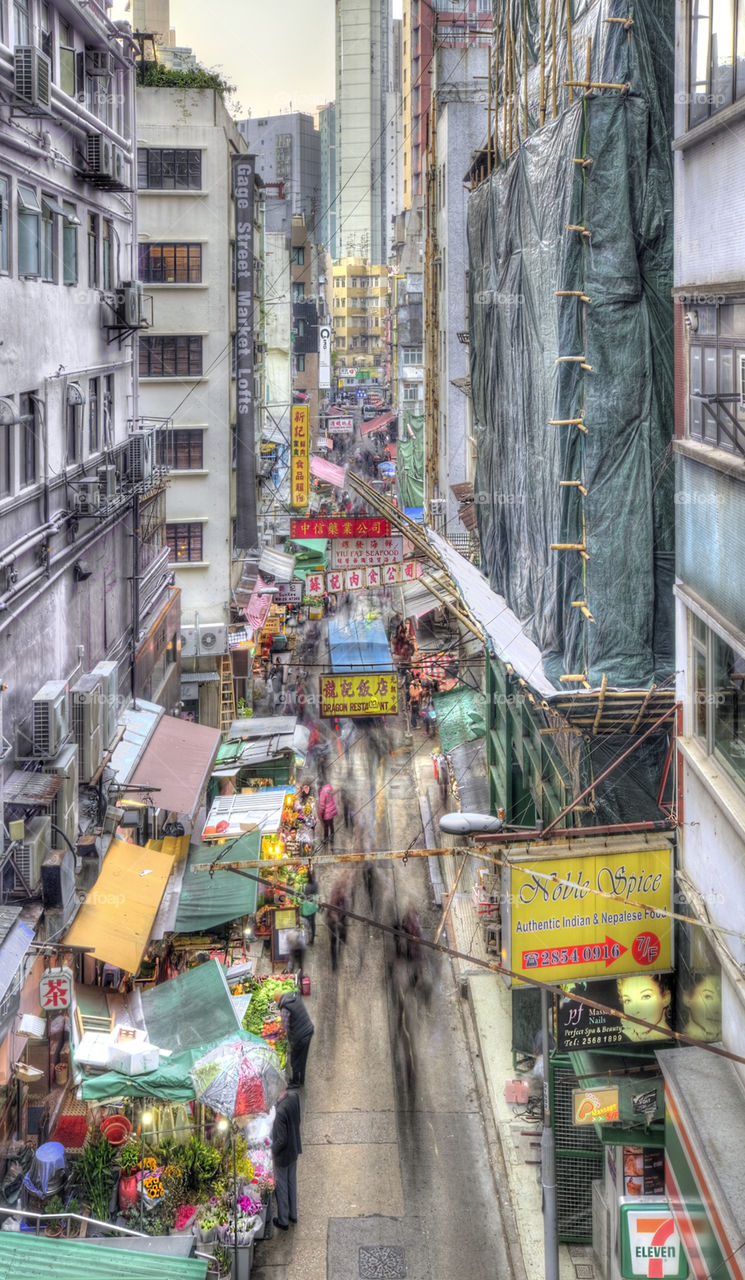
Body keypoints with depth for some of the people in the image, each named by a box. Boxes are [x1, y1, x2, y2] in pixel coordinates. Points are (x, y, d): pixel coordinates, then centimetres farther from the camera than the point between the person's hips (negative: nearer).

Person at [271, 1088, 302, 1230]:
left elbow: (282, 1140, -29)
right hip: (294, 1149, 7)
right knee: (292, 1182, 26)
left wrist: (274, 1149, -9)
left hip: (283, 1154, -7)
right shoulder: (294, 1096, -16)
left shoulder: (281, 1111, -38)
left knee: (281, 1186, 15)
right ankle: (293, 1214, 43)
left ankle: (283, 1221, 32)